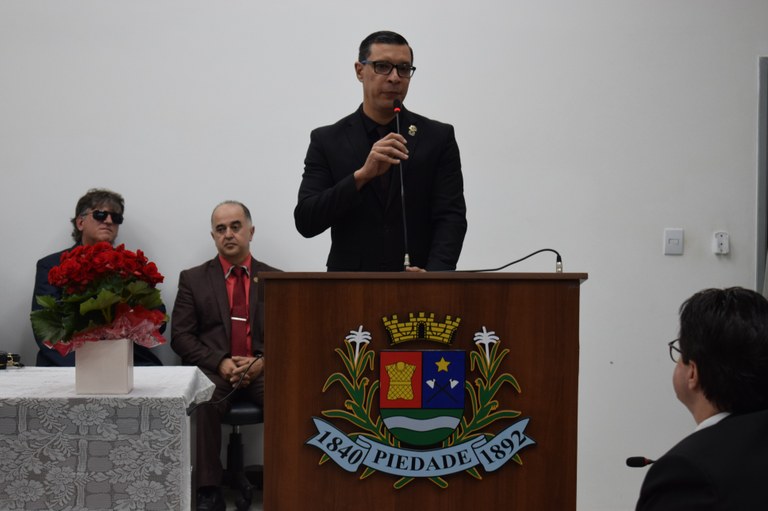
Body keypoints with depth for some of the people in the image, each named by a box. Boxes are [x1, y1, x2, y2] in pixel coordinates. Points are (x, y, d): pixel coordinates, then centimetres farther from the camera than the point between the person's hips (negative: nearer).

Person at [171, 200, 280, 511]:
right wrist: (220, 362, -11)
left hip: (262, 369, 1)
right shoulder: (193, 279, 13)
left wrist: (263, 361, -11)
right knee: (201, 403, -37)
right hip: (214, 369, 0)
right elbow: (181, 336, 5)